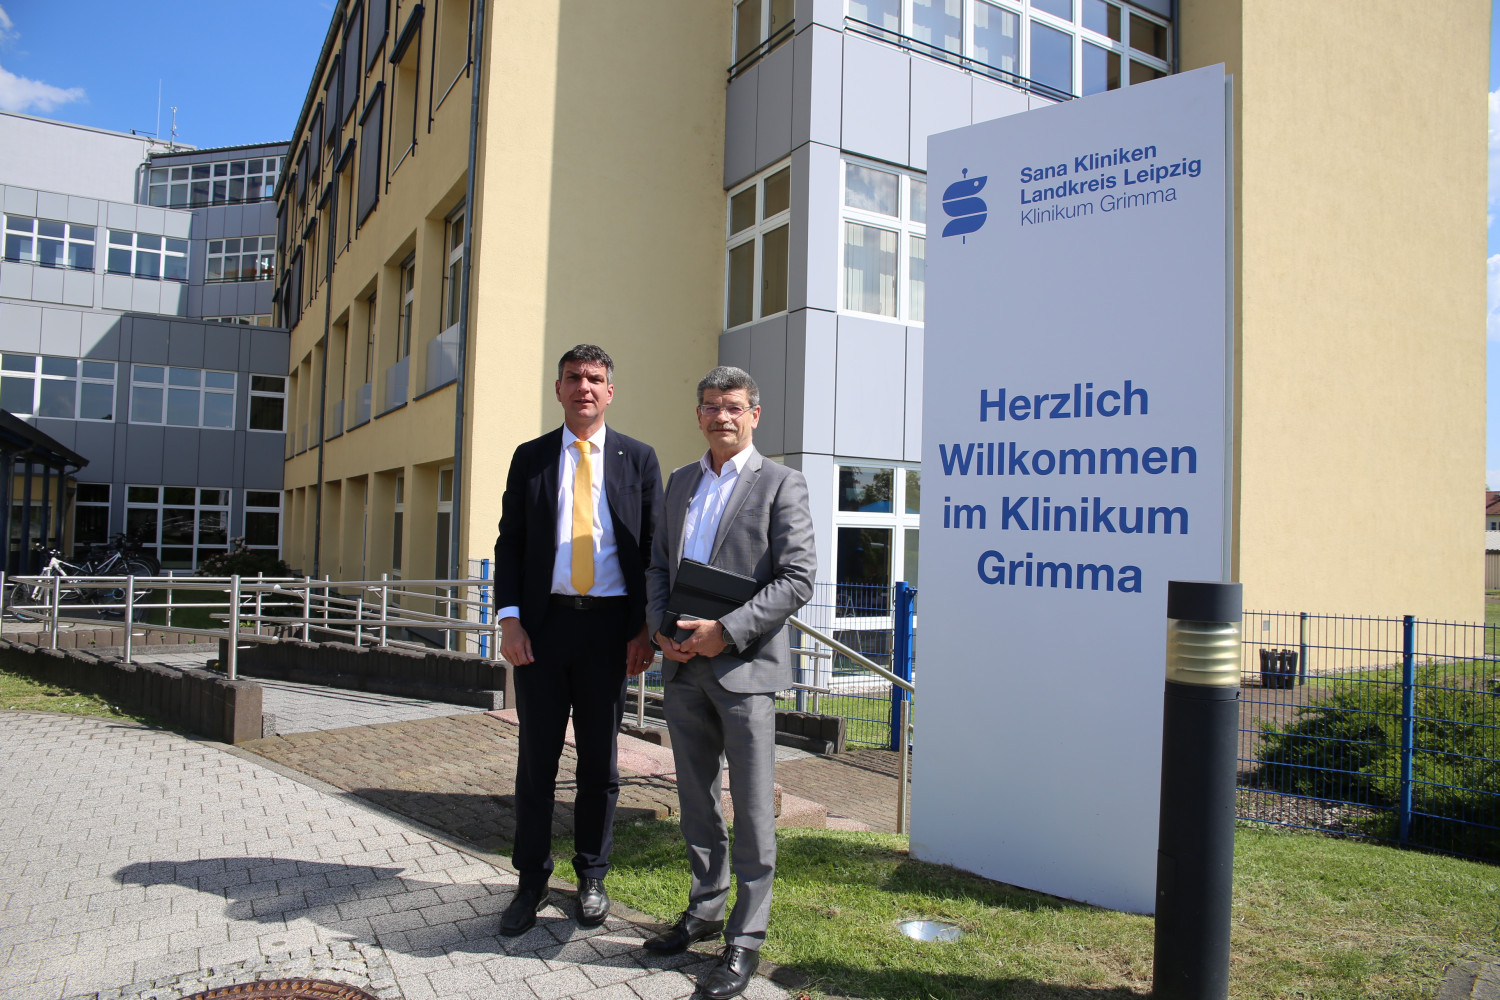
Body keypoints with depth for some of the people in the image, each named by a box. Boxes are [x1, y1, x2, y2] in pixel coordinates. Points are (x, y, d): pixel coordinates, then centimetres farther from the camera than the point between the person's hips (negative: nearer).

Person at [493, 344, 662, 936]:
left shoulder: (637, 459, 5)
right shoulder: (530, 458, 8)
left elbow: (653, 548, 3)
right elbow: (509, 542, 6)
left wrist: (645, 627, -5)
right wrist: (509, 618, -6)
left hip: (609, 624, 0)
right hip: (542, 623, 1)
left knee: (600, 760, 10)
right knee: (536, 758, 8)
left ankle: (591, 878, 27)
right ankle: (531, 883, 23)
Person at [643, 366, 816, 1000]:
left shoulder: (780, 485, -4)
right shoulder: (680, 483, 15)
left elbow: (797, 578, -11)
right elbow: (658, 565, 17)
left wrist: (727, 631, -18)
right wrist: (661, 628, 0)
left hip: (743, 667, -6)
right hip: (683, 665, 6)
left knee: (753, 806, 1)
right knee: (695, 797, 16)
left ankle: (746, 938, 15)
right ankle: (705, 910, 33)